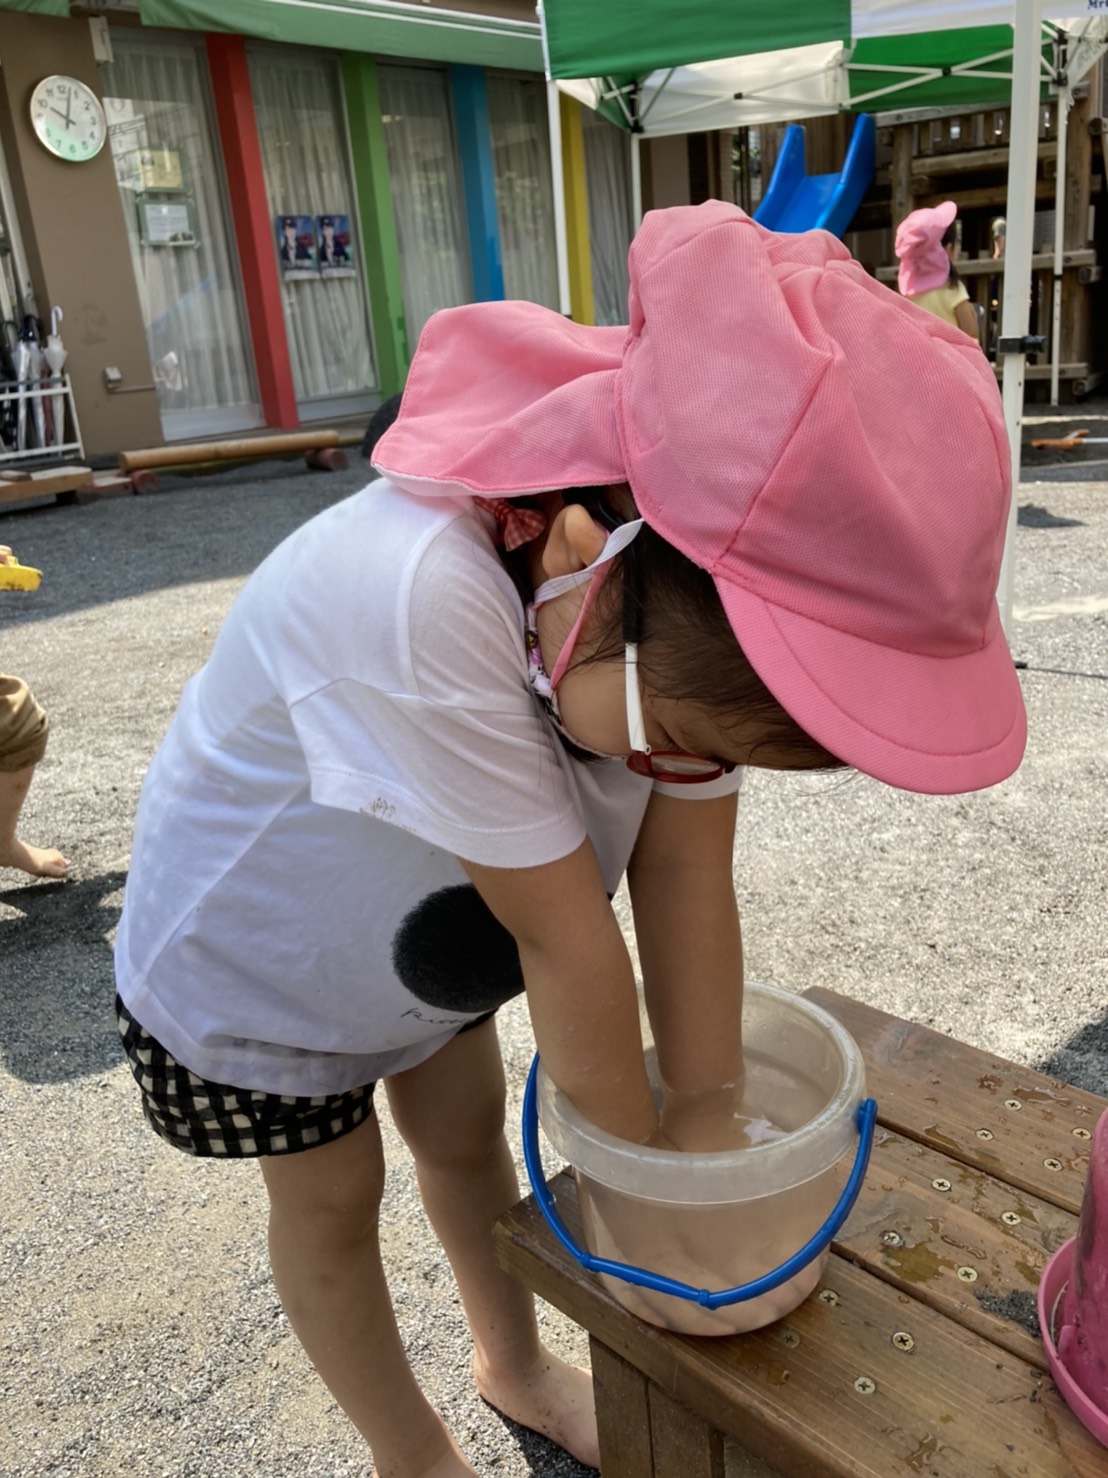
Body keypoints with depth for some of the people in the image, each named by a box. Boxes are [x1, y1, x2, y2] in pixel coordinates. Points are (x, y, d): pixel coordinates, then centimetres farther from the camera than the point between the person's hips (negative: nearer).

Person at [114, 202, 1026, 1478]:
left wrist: (704, 1124, -14)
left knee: (468, 1134, 21)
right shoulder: (421, 600, -46)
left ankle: (514, 1366, 49)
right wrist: (642, 1168, -21)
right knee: (329, 1196, 15)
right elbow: (566, 937, -35)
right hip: (249, 945, -4)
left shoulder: (694, 601, -27)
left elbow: (685, 877, -19)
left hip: (424, 924, 5)